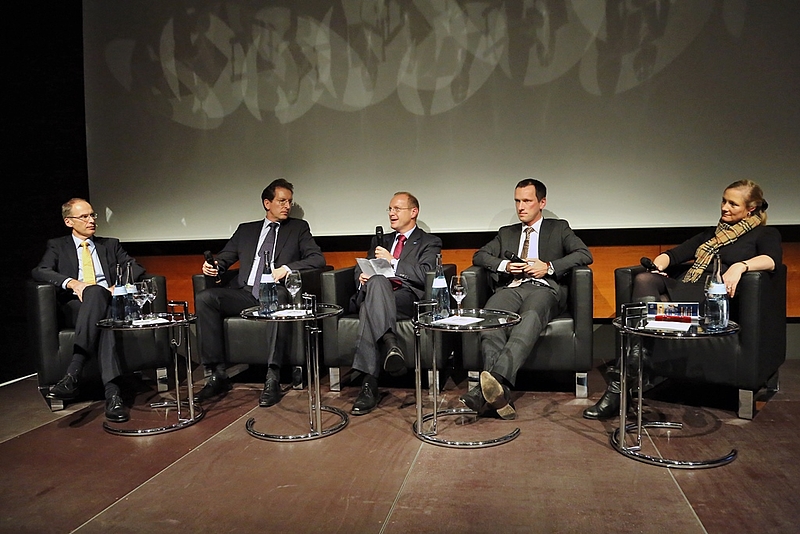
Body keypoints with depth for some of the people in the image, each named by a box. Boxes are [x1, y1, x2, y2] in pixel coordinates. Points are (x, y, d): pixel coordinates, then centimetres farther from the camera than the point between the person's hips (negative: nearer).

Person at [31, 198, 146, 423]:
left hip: (109, 303, 2)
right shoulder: (57, 246, 19)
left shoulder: (111, 245, 24)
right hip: (76, 307, -1)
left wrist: (118, 286, -7)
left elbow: (136, 268, 12)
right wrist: (72, 283, -16)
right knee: (95, 292, -38)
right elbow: (39, 271, 1)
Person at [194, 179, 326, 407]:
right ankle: (217, 375, -18)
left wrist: (287, 268, -12)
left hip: (275, 293, -3)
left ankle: (272, 379, -39)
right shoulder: (245, 230, 25)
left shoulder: (298, 228, 17)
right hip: (244, 294, 3)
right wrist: (213, 265, -4)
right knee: (204, 298, -21)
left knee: (276, 296, -38)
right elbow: (224, 258, 21)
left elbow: (318, 258, 4)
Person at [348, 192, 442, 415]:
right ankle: (390, 343, -54)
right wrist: (362, 276, -1)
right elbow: (361, 268, 25)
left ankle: (369, 385, -44)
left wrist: (392, 261, -5)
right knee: (376, 280, -36)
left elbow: (426, 275, -1)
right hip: (375, 294, 4)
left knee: (369, 308, -38)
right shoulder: (380, 241, 33)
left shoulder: (430, 242, 17)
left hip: (407, 297, -3)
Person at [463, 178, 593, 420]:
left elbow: (584, 254, 9)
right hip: (510, 288, 3)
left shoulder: (559, 228, 25)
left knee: (530, 319, -41)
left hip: (543, 289, -2)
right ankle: (499, 392, -47)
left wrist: (549, 267, -5)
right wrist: (504, 265, 1)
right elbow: (479, 256, 21)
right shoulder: (506, 233, 33)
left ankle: (494, 380, -57)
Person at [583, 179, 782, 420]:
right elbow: (675, 254, 24)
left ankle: (619, 388, -32)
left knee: (659, 306, -34)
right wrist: (658, 265, 2)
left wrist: (740, 266, -26)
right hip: (680, 289, 5)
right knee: (644, 279, -30)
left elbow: (771, 260, -7)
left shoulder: (766, 234, 17)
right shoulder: (712, 233, 34)